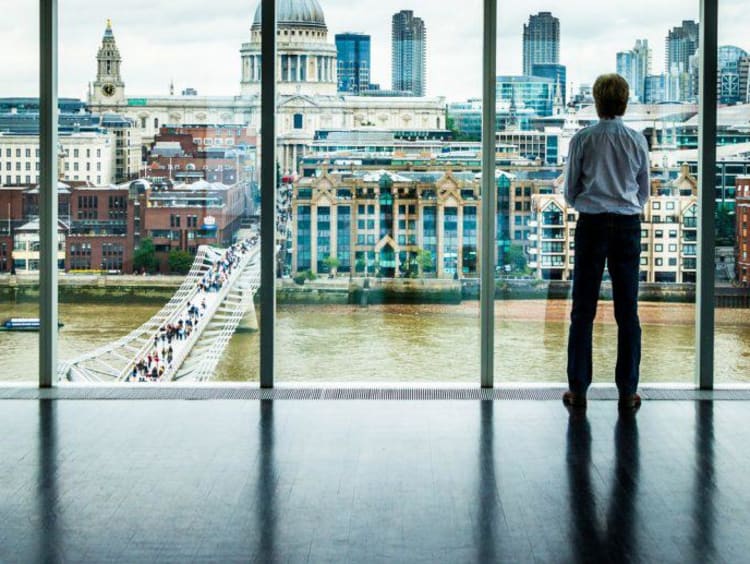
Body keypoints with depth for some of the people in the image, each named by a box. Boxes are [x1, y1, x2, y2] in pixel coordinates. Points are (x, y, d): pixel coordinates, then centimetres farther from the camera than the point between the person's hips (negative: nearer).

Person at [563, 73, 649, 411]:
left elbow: (570, 192, 2)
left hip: (591, 223, -1)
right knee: (627, 311, 6)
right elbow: (644, 192, 10)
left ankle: (578, 389, 6)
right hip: (628, 225, 1)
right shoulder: (637, 141, 0)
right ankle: (627, 391, 7)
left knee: (583, 311, 5)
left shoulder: (582, 140, -5)